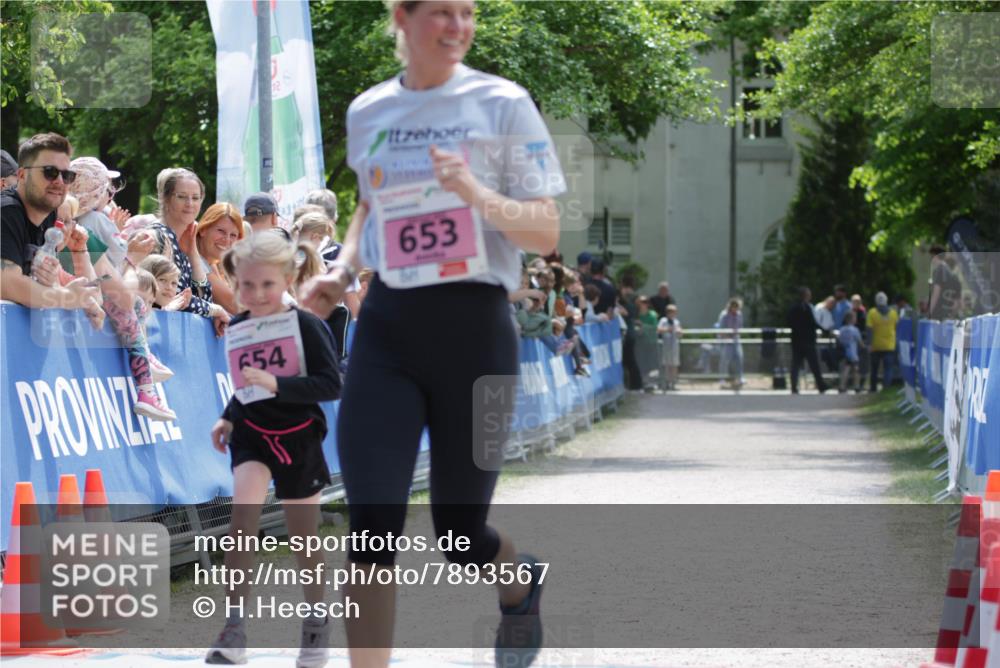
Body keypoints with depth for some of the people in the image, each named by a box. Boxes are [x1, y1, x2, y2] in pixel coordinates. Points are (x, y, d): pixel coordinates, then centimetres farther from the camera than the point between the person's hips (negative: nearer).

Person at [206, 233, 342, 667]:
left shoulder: (307, 326, -17)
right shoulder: (238, 328, -1)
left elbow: (330, 385, -24)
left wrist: (276, 384, -33)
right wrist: (229, 418, 5)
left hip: (298, 438, -3)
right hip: (252, 434, 3)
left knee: (304, 536, 9)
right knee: (244, 512, -22)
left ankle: (317, 623, 31)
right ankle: (234, 628, -21)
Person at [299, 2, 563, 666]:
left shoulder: (502, 103, -4)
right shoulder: (367, 112, 8)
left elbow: (547, 234, -5)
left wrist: (478, 196, -23)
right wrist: (343, 269, 7)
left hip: (474, 326, -2)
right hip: (387, 327, 3)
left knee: (459, 533, 8)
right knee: (373, 524, -12)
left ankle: (521, 583, 44)